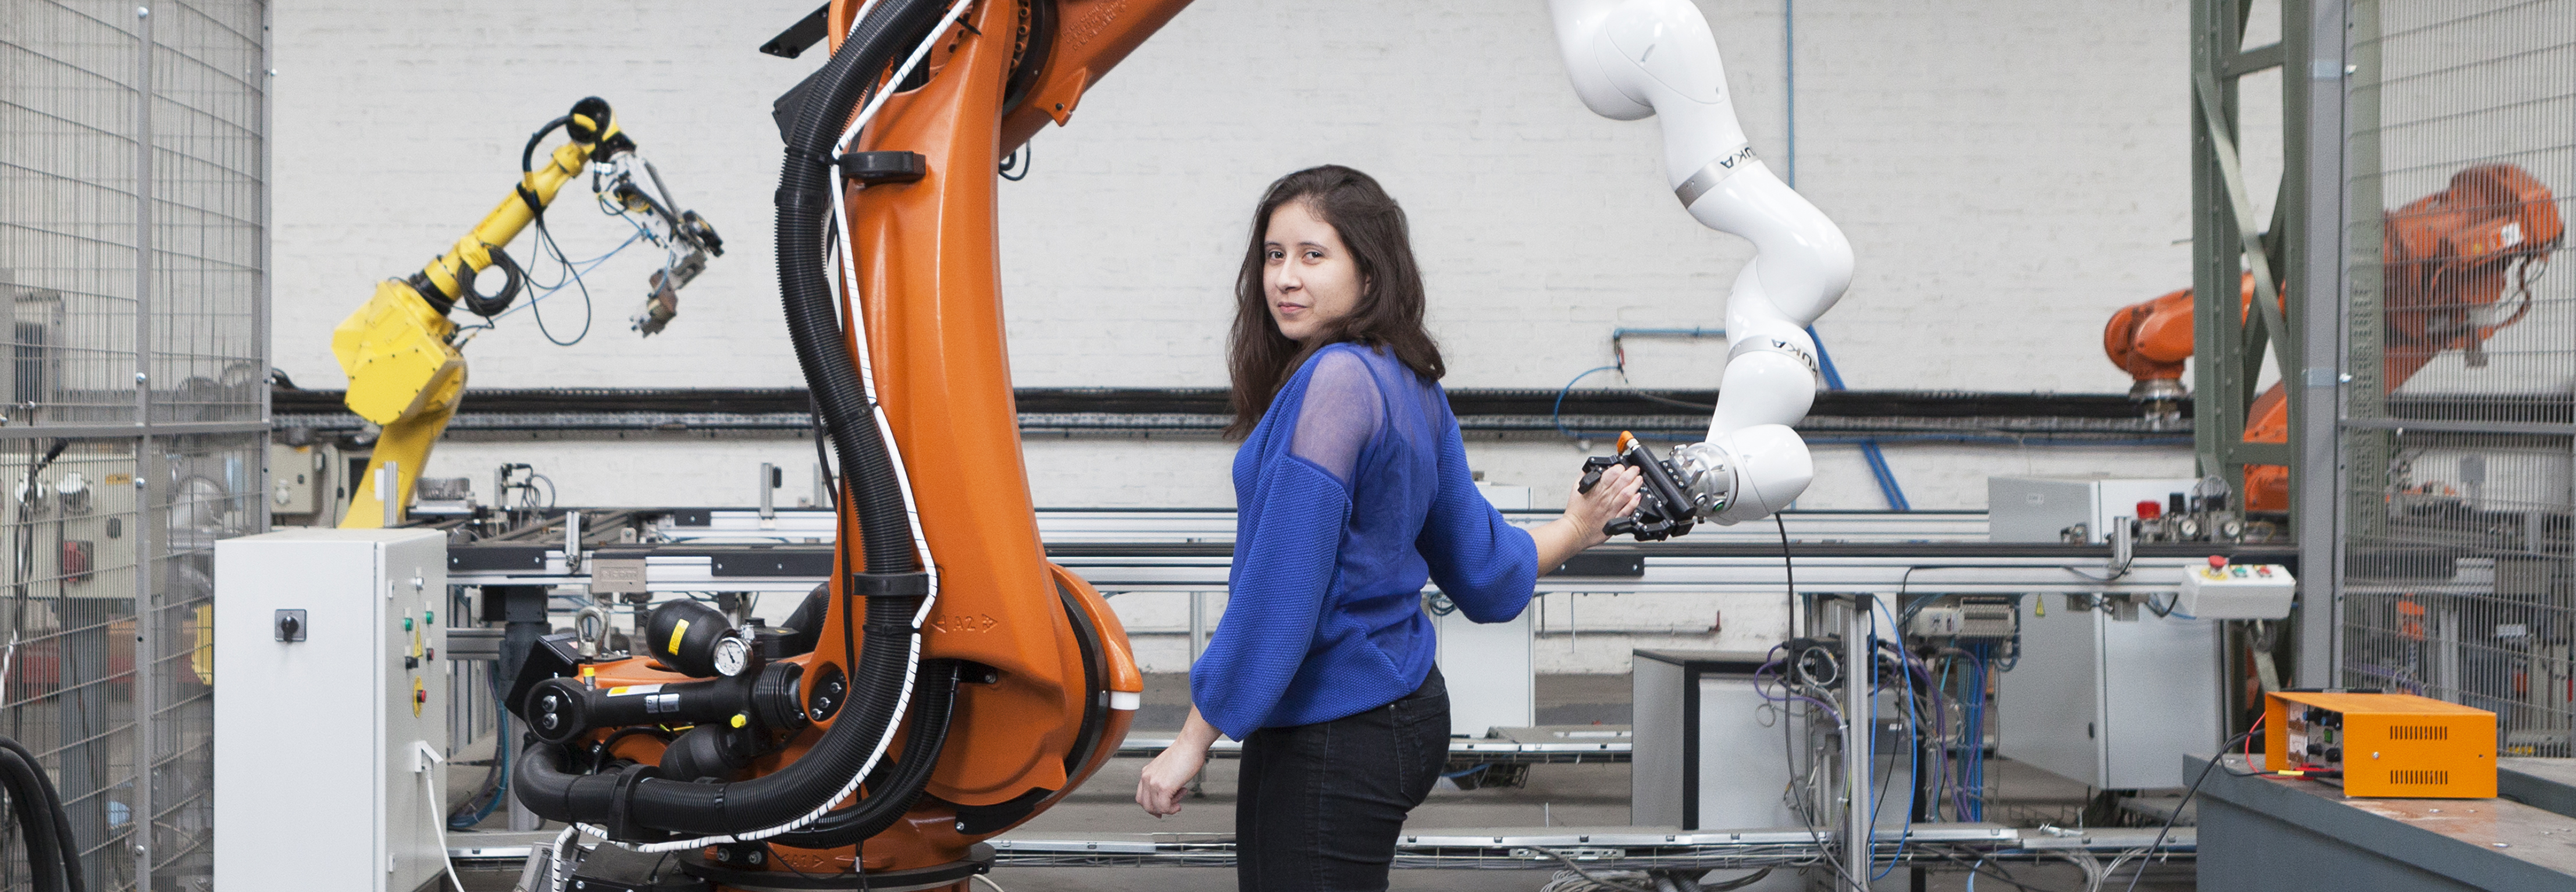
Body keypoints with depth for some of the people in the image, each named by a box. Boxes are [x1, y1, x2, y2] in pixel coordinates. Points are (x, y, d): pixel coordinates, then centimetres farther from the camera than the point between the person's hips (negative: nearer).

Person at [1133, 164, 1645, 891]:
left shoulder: (1335, 378, -18)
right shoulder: (1413, 385, 9)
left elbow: (1281, 590, -21)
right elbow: (1482, 572, 15)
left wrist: (1195, 737, -17)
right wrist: (1578, 528, 35)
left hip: (1331, 742, -10)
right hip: (1406, 703, 10)